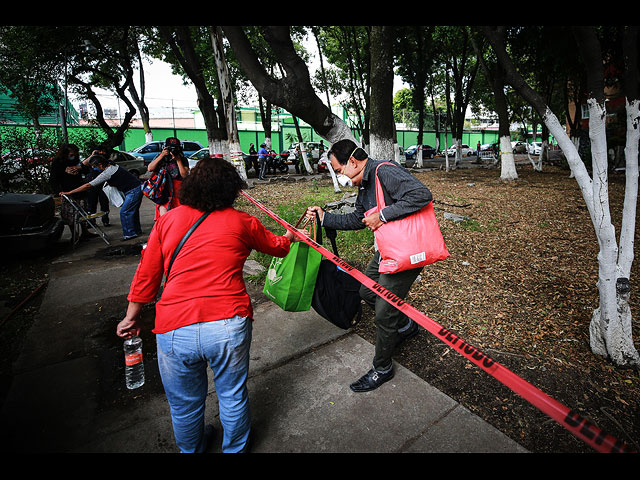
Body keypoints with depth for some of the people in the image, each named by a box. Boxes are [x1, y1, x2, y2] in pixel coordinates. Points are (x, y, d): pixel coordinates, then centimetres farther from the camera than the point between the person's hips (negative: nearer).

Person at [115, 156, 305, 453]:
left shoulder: (168, 219, 6)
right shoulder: (241, 222, 2)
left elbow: (146, 276, 10)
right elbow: (277, 246, 20)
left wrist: (131, 317, 25)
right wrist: (291, 236, 43)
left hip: (174, 331, 2)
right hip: (228, 324, -1)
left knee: (184, 405, 26)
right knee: (233, 396, 23)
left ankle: (191, 449, 53)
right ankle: (235, 449, 49)